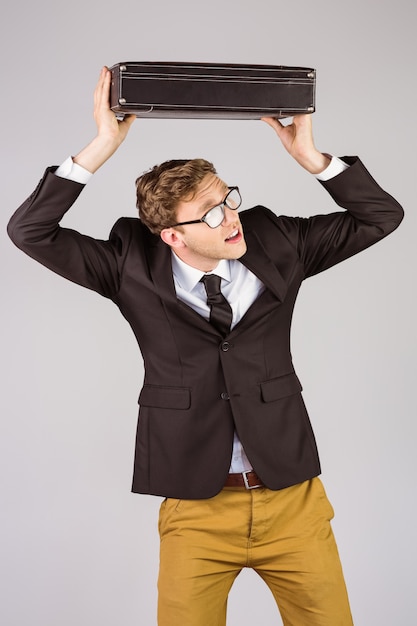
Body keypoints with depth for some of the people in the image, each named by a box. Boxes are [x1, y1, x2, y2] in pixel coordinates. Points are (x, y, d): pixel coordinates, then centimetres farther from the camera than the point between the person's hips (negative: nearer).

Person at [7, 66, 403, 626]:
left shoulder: (275, 243, -1)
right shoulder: (134, 266, -5)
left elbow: (381, 216, 2)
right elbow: (30, 232, -9)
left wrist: (309, 155, -11)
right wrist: (102, 147, -17)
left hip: (292, 500, 2)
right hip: (196, 508, -1)